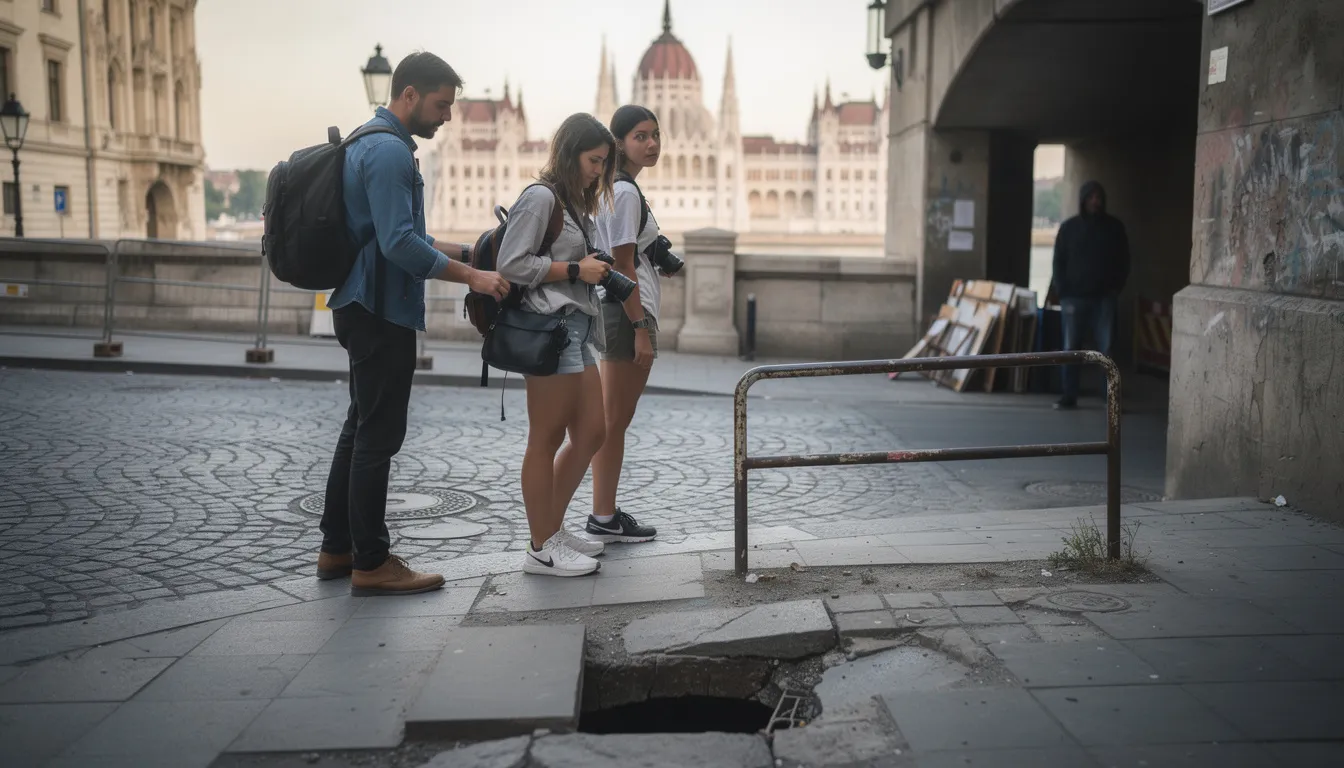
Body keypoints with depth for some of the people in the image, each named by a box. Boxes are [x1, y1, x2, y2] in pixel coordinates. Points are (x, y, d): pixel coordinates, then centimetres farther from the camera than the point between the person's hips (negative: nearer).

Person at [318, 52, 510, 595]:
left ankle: (337, 549, 24)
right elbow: (400, 243, -25)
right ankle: (371, 563, 4)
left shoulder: (369, 143, 17)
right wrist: (471, 278, -20)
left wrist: (465, 252, 16)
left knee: (361, 428, 15)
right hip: (381, 312, -11)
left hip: (363, 307, 11)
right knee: (378, 437, -4)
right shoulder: (389, 151, -16)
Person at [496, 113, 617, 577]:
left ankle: (553, 530, 23)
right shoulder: (541, 197, -7)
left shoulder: (574, 205, 21)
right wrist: (576, 270, -12)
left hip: (577, 329, 10)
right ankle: (541, 549, 5)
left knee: (592, 433, 11)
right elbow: (511, 265, -14)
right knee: (546, 440, -4)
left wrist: (596, 272, 8)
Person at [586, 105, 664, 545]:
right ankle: (603, 518, 6)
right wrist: (641, 328, -18)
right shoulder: (626, 192, -13)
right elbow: (623, 267, -18)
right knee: (615, 420, -3)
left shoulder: (617, 189, 17)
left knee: (612, 421, 13)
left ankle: (605, 514, 20)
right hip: (629, 311, -10)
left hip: (618, 311, 10)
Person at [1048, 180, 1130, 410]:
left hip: (1103, 298, 0)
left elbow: (1123, 260, 9)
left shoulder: (1114, 227, 5)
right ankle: (1069, 397, 9)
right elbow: (1059, 261, 5)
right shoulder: (1069, 227, 4)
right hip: (1074, 297, 0)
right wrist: (1061, 291, -4)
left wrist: (1116, 287, -2)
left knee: (1106, 348, -3)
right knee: (1071, 348, 3)